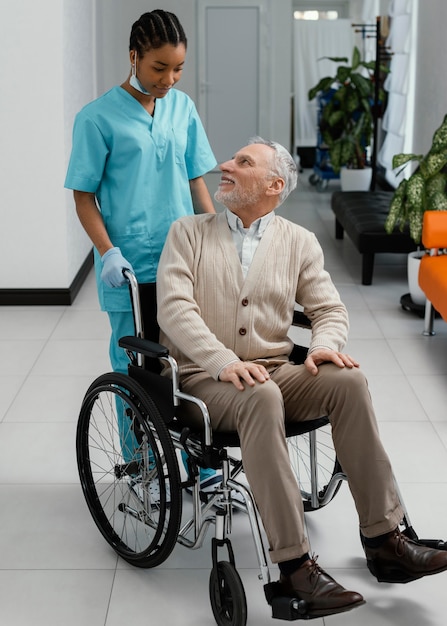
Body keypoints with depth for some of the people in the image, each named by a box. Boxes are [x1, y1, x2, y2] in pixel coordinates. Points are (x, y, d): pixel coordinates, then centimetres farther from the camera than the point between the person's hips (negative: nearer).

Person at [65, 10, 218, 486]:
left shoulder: (183, 108, 7)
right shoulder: (98, 118, -6)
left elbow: (196, 180, 13)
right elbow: (84, 194, -4)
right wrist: (108, 252, -16)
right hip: (130, 269, -4)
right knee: (133, 370, 7)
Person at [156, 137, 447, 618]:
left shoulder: (299, 242, 14)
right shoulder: (188, 233, 6)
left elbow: (330, 308, 11)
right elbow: (174, 307, -8)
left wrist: (324, 344, -15)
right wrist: (225, 362, -23)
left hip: (275, 372, 3)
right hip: (204, 378, -3)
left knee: (347, 380, -25)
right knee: (261, 396, -36)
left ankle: (383, 541, -20)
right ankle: (293, 565, -37)